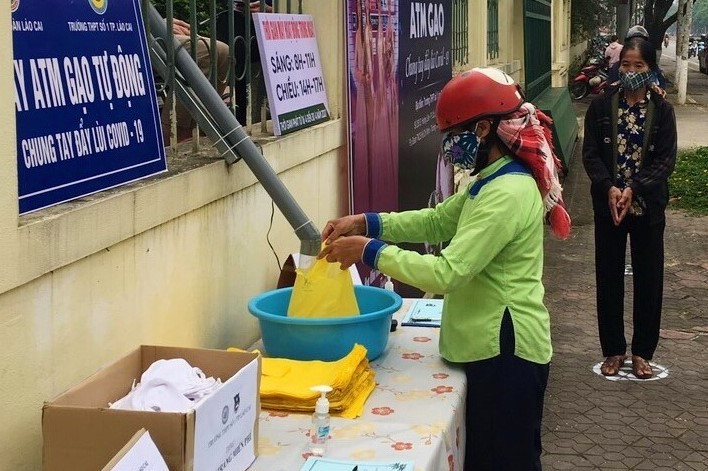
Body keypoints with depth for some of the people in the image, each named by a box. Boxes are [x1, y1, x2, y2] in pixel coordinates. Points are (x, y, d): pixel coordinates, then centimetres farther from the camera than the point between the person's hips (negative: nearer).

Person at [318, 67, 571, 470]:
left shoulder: (507, 193, -24)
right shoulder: (494, 180, 9)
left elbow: (446, 273, -28)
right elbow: (437, 221, 17)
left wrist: (368, 250, -22)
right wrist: (366, 223, 3)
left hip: (506, 352, -10)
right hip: (493, 347, 10)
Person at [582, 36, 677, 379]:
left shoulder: (662, 110, -4)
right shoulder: (602, 106, -2)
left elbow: (666, 160, -7)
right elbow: (590, 154, -3)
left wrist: (633, 189, -18)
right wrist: (609, 188, -18)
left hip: (647, 207, -1)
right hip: (607, 205, 1)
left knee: (648, 277, 7)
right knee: (609, 276, 8)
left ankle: (642, 351, 21)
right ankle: (613, 349, 22)